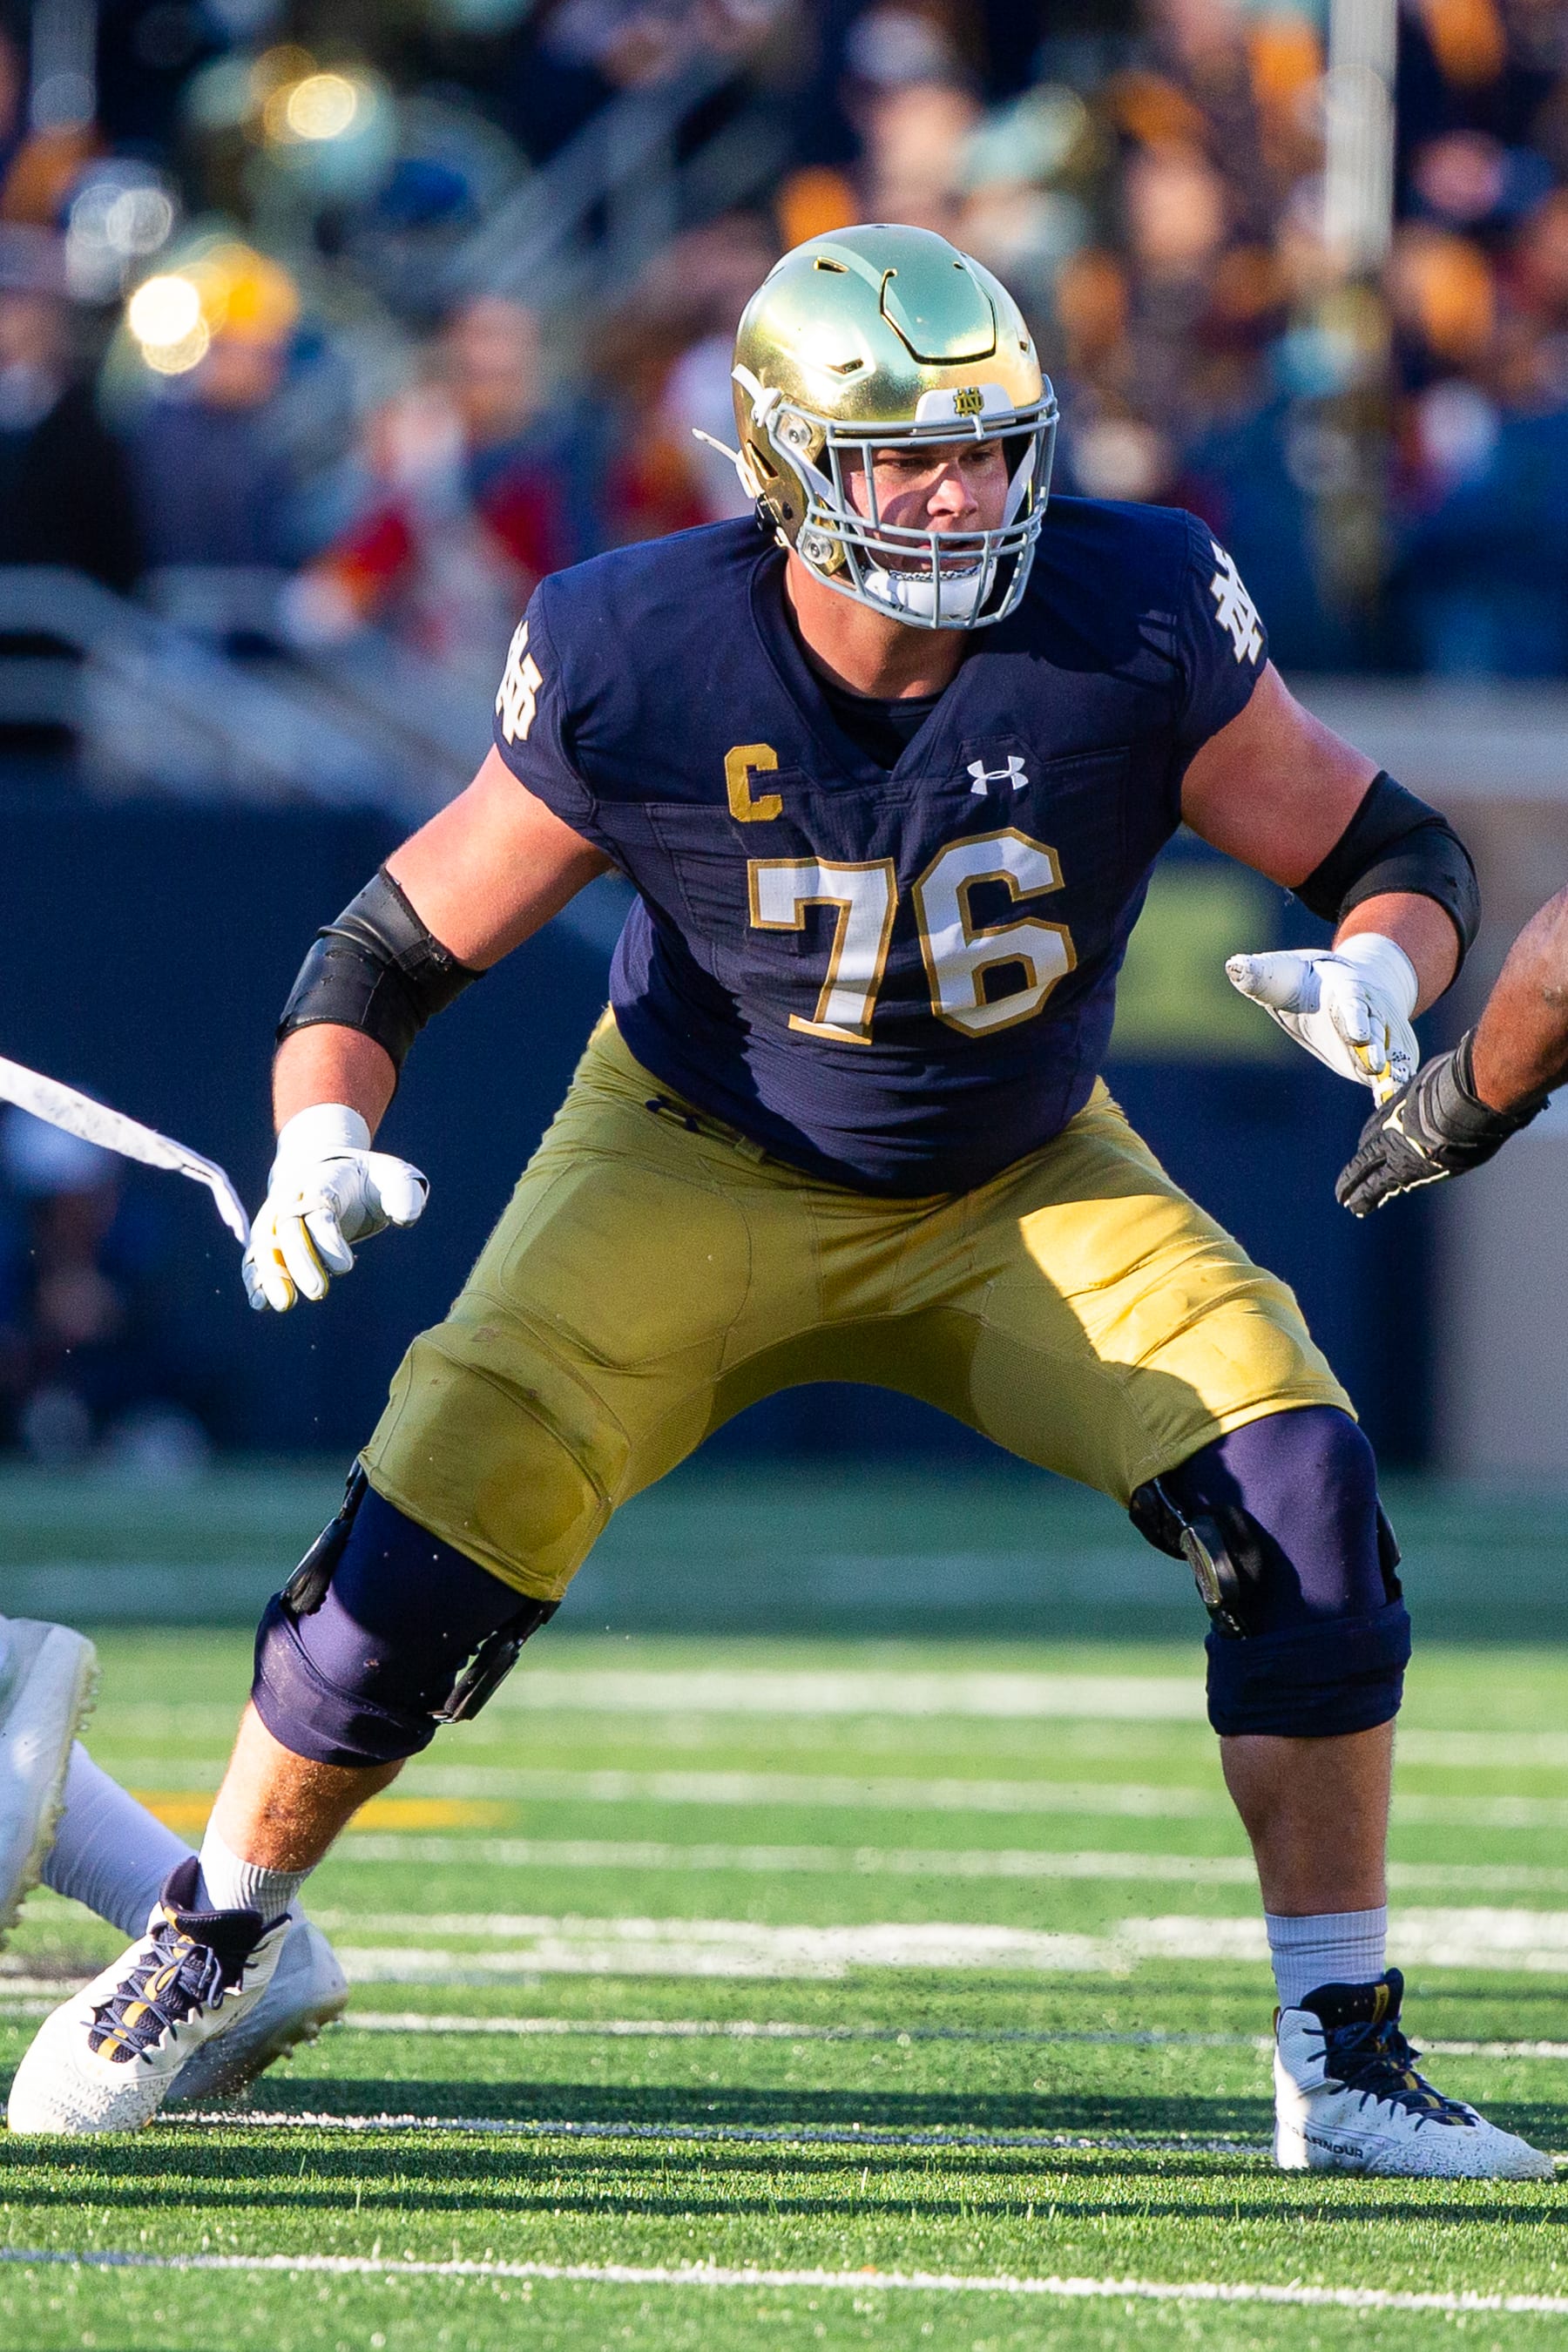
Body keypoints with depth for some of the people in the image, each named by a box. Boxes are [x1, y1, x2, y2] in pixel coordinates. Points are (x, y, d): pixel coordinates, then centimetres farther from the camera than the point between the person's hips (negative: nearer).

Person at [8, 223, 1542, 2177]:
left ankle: (1346, 2055, -7)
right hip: (705, 1170, -1)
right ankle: (209, 1947, 11)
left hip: (1025, 1188, 1)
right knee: (437, 1536, -17)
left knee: (1294, 1487, -20)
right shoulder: (641, 667, -24)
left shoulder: (1130, 630, -23)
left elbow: (1393, 849, -11)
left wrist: (1376, 969, -34)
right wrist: (321, 1140, -33)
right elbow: (392, 949, -13)